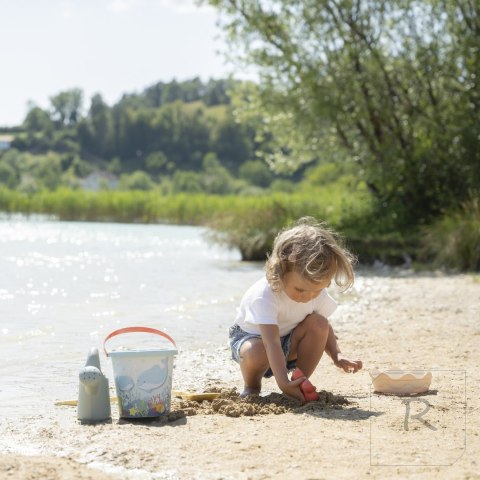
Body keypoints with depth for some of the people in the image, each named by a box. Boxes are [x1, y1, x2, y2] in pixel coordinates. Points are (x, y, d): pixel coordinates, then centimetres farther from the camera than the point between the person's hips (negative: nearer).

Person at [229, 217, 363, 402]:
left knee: (318, 323, -24)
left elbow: (324, 329, 1)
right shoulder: (264, 295, -36)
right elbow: (272, 343, -44)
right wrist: (283, 383, -54)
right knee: (257, 352, -41)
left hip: (289, 342, 5)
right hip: (253, 336, -5)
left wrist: (337, 356, -17)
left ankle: (301, 382, -8)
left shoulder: (318, 294, -17)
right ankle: (251, 386, -6)